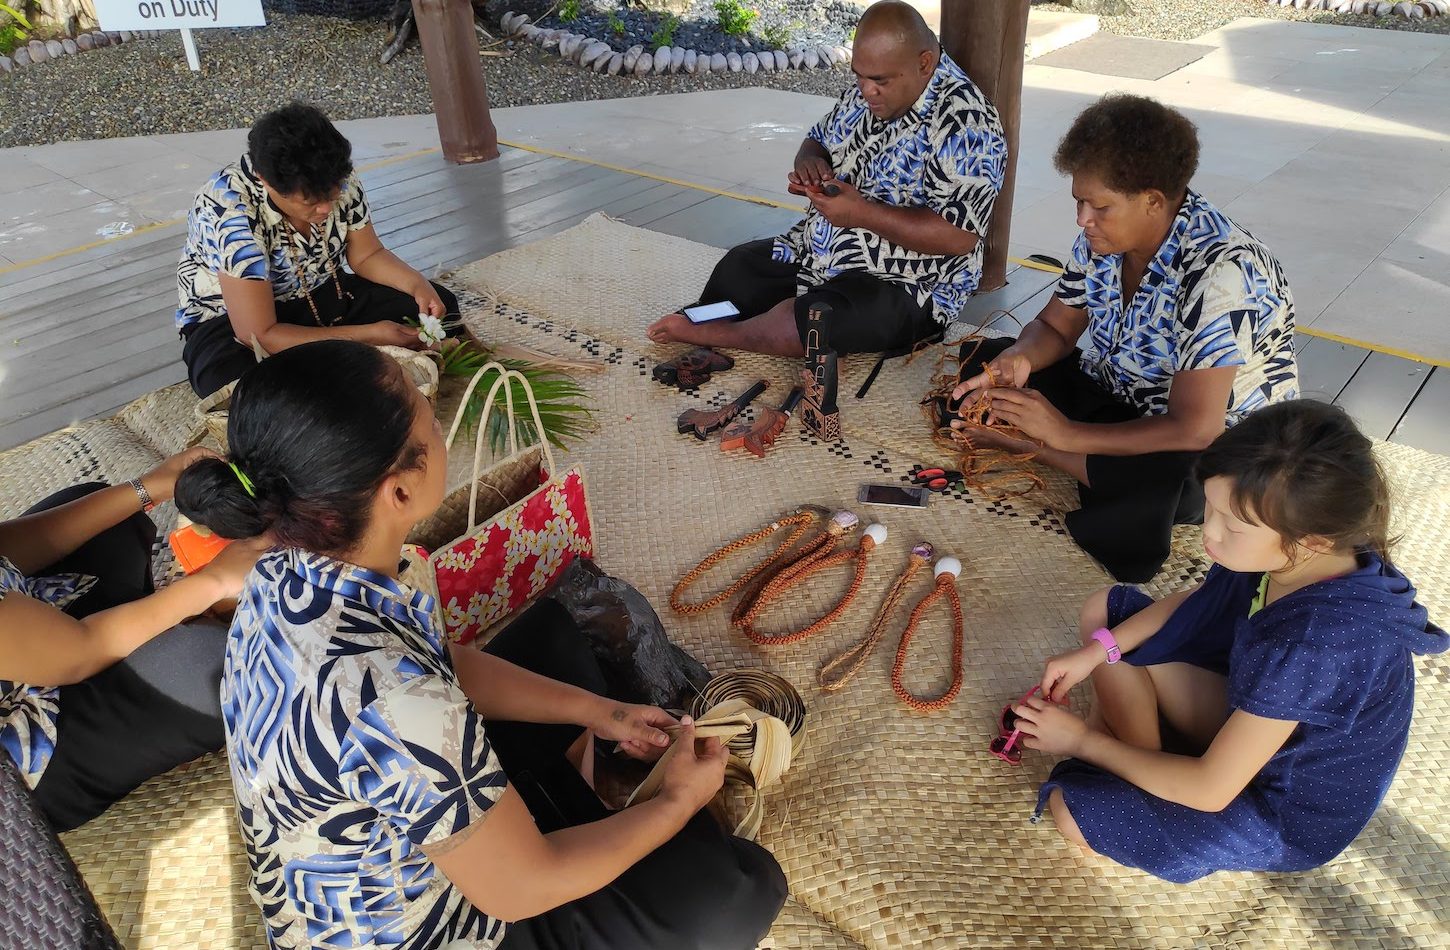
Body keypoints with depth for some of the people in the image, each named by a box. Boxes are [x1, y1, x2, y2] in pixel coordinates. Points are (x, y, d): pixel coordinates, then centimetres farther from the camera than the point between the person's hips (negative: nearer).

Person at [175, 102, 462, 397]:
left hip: (324, 295, 6)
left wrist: (417, 283, -20)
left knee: (441, 307, -11)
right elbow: (259, 335, -32)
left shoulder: (335, 180, -16)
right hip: (231, 318, -5)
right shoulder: (232, 211, -31)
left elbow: (367, 255, 0)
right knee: (239, 384, -40)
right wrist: (368, 335, -34)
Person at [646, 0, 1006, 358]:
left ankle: (698, 333, -6)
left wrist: (862, 213, -29)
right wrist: (810, 162, -8)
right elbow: (817, 141, 19)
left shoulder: (965, 125, -21)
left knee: (799, 321, -28)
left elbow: (960, 235, -28)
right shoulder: (863, 93, 3)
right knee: (734, 270, 2)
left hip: (903, 286, -9)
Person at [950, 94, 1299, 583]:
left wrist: (1068, 435, -31)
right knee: (979, 361, -3)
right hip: (1111, 394, 7)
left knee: (1154, 484, -43)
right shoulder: (1105, 236, -7)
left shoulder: (1220, 273, -31)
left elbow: (1193, 429, -33)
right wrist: (1019, 360, -20)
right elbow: (1055, 326, 4)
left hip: (1221, 438, -7)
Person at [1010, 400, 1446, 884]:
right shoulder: (1305, 556, -18)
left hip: (1286, 815, -7)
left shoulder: (1312, 645, -39)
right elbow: (1192, 603, 4)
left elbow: (1209, 792, -30)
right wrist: (1097, 650, -8)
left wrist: (1083, 741, -19)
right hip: (1251, 716, 8)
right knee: (1108, 609, 3)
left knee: (1072, 808, -23)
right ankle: (1139, 757, 1)